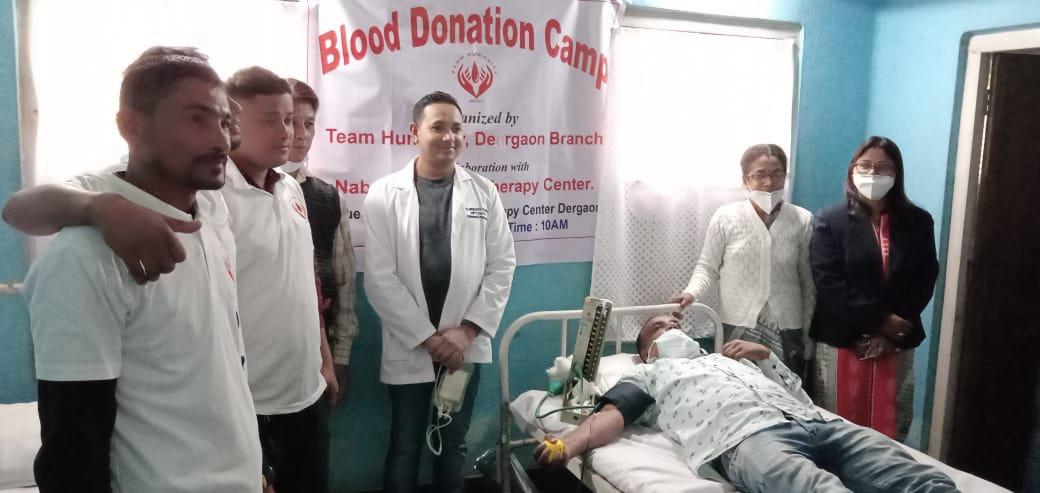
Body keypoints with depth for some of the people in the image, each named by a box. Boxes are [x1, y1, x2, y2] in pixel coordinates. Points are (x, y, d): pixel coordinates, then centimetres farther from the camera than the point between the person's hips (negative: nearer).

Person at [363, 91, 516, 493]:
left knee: (453, 445, 16)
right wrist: (427, 336, -12)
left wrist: (468, 330, -8)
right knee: (405, 448, 13)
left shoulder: (484, 193, 1)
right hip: (409, 348, -1)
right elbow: (379, 278, -9)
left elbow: (502, 266, 0)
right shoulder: (384, 194, -5)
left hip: (465, 345, 2)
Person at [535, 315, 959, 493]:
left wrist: (766, 354, 24)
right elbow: (612, 414, 13)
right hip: (746, 436, -6)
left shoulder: (734, 358, 43)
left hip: (813, 422, 6)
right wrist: (570, 443, -6)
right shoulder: (649, 375, 31)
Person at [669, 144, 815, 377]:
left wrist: (808, 332, 8)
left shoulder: (803, 220, 0)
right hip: (737, 328, -1)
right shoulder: (725, 218, -5)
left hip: (786, 330, 2)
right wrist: (691, 292, -19)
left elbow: (809, 281, 6)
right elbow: (708, 267, 1)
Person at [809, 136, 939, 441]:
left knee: (890, 425, 8)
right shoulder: (830, 221, -3)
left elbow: (926, 279, 2)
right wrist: (879, 319, -15)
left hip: (897, 342, 3)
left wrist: (895, 328, -9)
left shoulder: (918, 221, 6)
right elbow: (827, 282, -11)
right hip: (842, 339, -2)